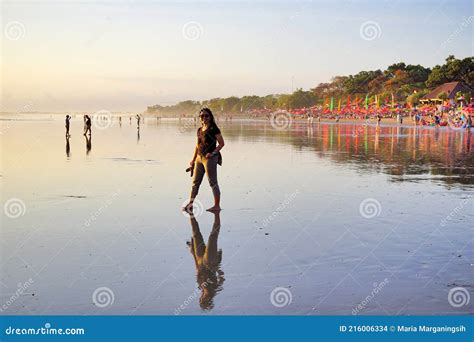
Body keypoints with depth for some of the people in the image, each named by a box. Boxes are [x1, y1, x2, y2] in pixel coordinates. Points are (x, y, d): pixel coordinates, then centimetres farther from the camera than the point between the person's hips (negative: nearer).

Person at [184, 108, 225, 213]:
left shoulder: (214, 129, -8)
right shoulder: (199, 130, 13)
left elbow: (221, 143, -9)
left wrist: (213, 153, -18)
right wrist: (193, 159, 19)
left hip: (210, 158, -8)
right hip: (199, 158, 8)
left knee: (213, 182, -2)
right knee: (195, 182, 10)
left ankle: (217, 206, 5)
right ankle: (190, 204, 16)